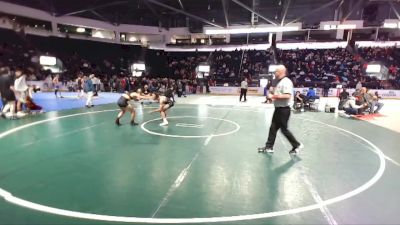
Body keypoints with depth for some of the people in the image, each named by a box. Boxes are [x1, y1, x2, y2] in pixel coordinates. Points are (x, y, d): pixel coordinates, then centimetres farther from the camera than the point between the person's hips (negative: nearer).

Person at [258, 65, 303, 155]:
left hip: (284, 110, -10)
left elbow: (287, 96, -28)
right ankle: (269, 147, 18)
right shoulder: (279, 82, 14)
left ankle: (297, 145, 18)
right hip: (278, 109, 10)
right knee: (273, 128, 10)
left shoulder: (286, 82, -17)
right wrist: (272, 95, 8)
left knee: (284, 129, 0)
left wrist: (274, 96, -22)